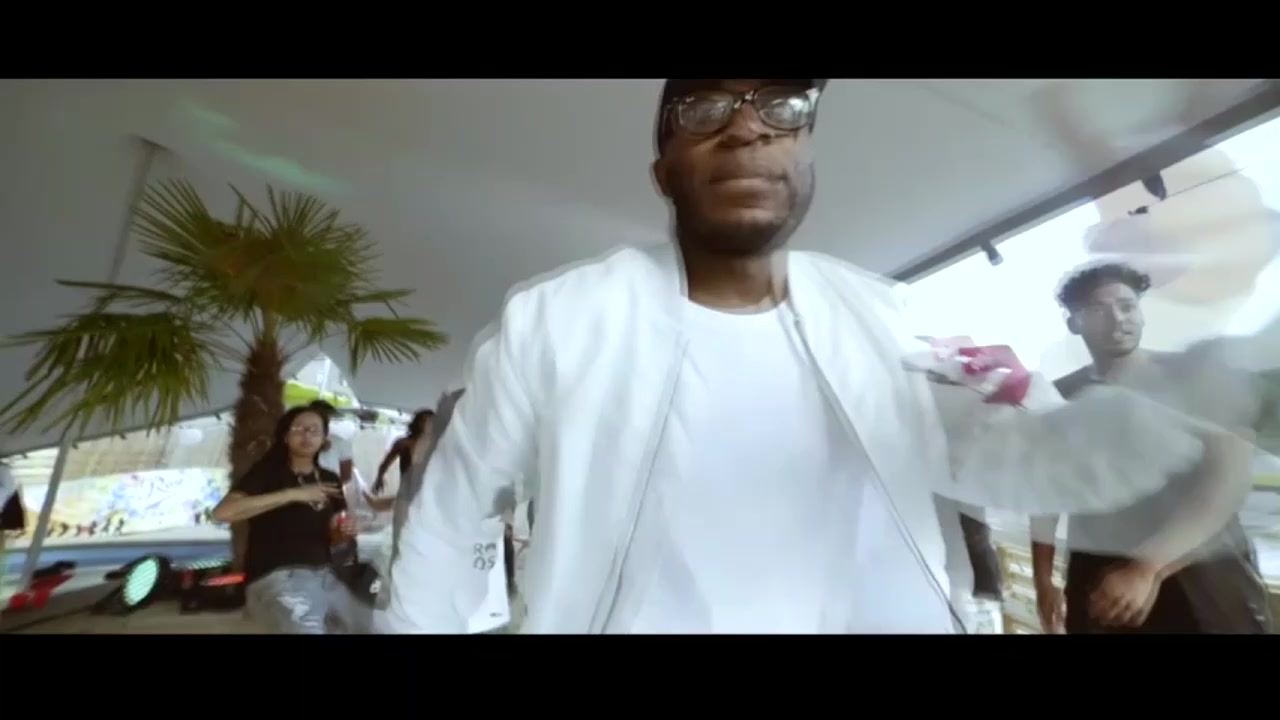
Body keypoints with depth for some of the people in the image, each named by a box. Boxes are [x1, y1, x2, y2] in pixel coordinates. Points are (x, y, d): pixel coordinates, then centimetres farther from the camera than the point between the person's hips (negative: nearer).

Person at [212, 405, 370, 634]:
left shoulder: (330, 480, 13)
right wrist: (292, 494, -22)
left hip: (324, 578, 6)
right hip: (277, 578, -6)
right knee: (308, 628, -31)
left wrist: (344, 534, -1)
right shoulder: (267, 472, -1)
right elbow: (222, 512, -20)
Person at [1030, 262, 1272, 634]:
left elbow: (1228, 480, -12)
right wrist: (1043, 581, 6)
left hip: (1205, 574, -1)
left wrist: (1148, 567, -21)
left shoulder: (1200, 375, -2)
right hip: (1098, 575, 1)